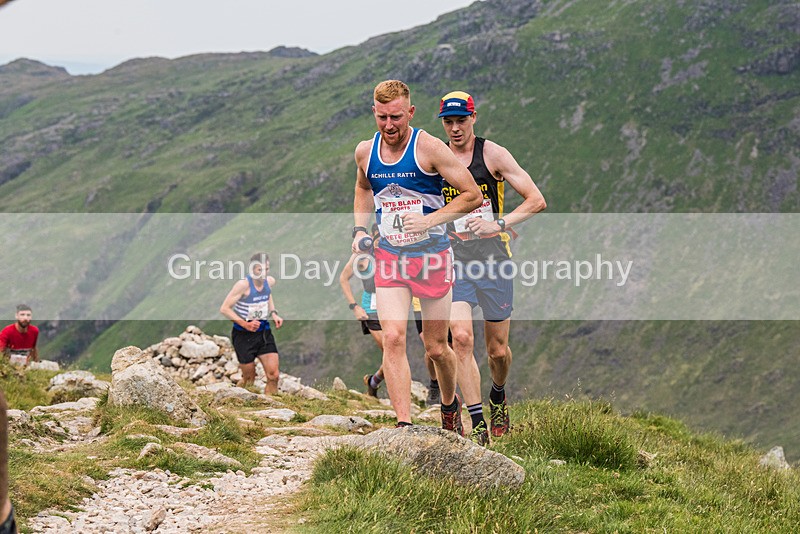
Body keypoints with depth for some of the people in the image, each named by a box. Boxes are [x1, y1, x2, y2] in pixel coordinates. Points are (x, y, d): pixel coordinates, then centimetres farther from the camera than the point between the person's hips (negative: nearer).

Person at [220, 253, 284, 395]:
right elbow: (224, 309, -19)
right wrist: (245, 324, -26)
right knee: (249, 380, 4)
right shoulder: (243, 285, -20)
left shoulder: (270, 281, -1)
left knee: (273, 376, -4)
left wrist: (273, 313, 6)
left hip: (264, 332, 5)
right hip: (243, 335, -5)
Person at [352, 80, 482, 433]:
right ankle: (404, 425, -17)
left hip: (432, 255, -3)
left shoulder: (429, 148, -12)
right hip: (389, 257, 3)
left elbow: (473, 196, -9)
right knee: (393, 338, -16)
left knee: (435, 348, 7)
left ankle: (450, 404, 37)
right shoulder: (364, 152, 2)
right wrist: (360, 229, 9)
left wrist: (430, 220, -19)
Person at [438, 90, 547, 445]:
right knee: (461, 337, -18)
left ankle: (498, 396, 41)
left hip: (493, 259, -1)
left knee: (497, 350, 7)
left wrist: (498, 224, -19)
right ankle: (477, 426, -14)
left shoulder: (493, 155, -4)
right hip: (455, 260, 1)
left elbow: (536, 200, -7)